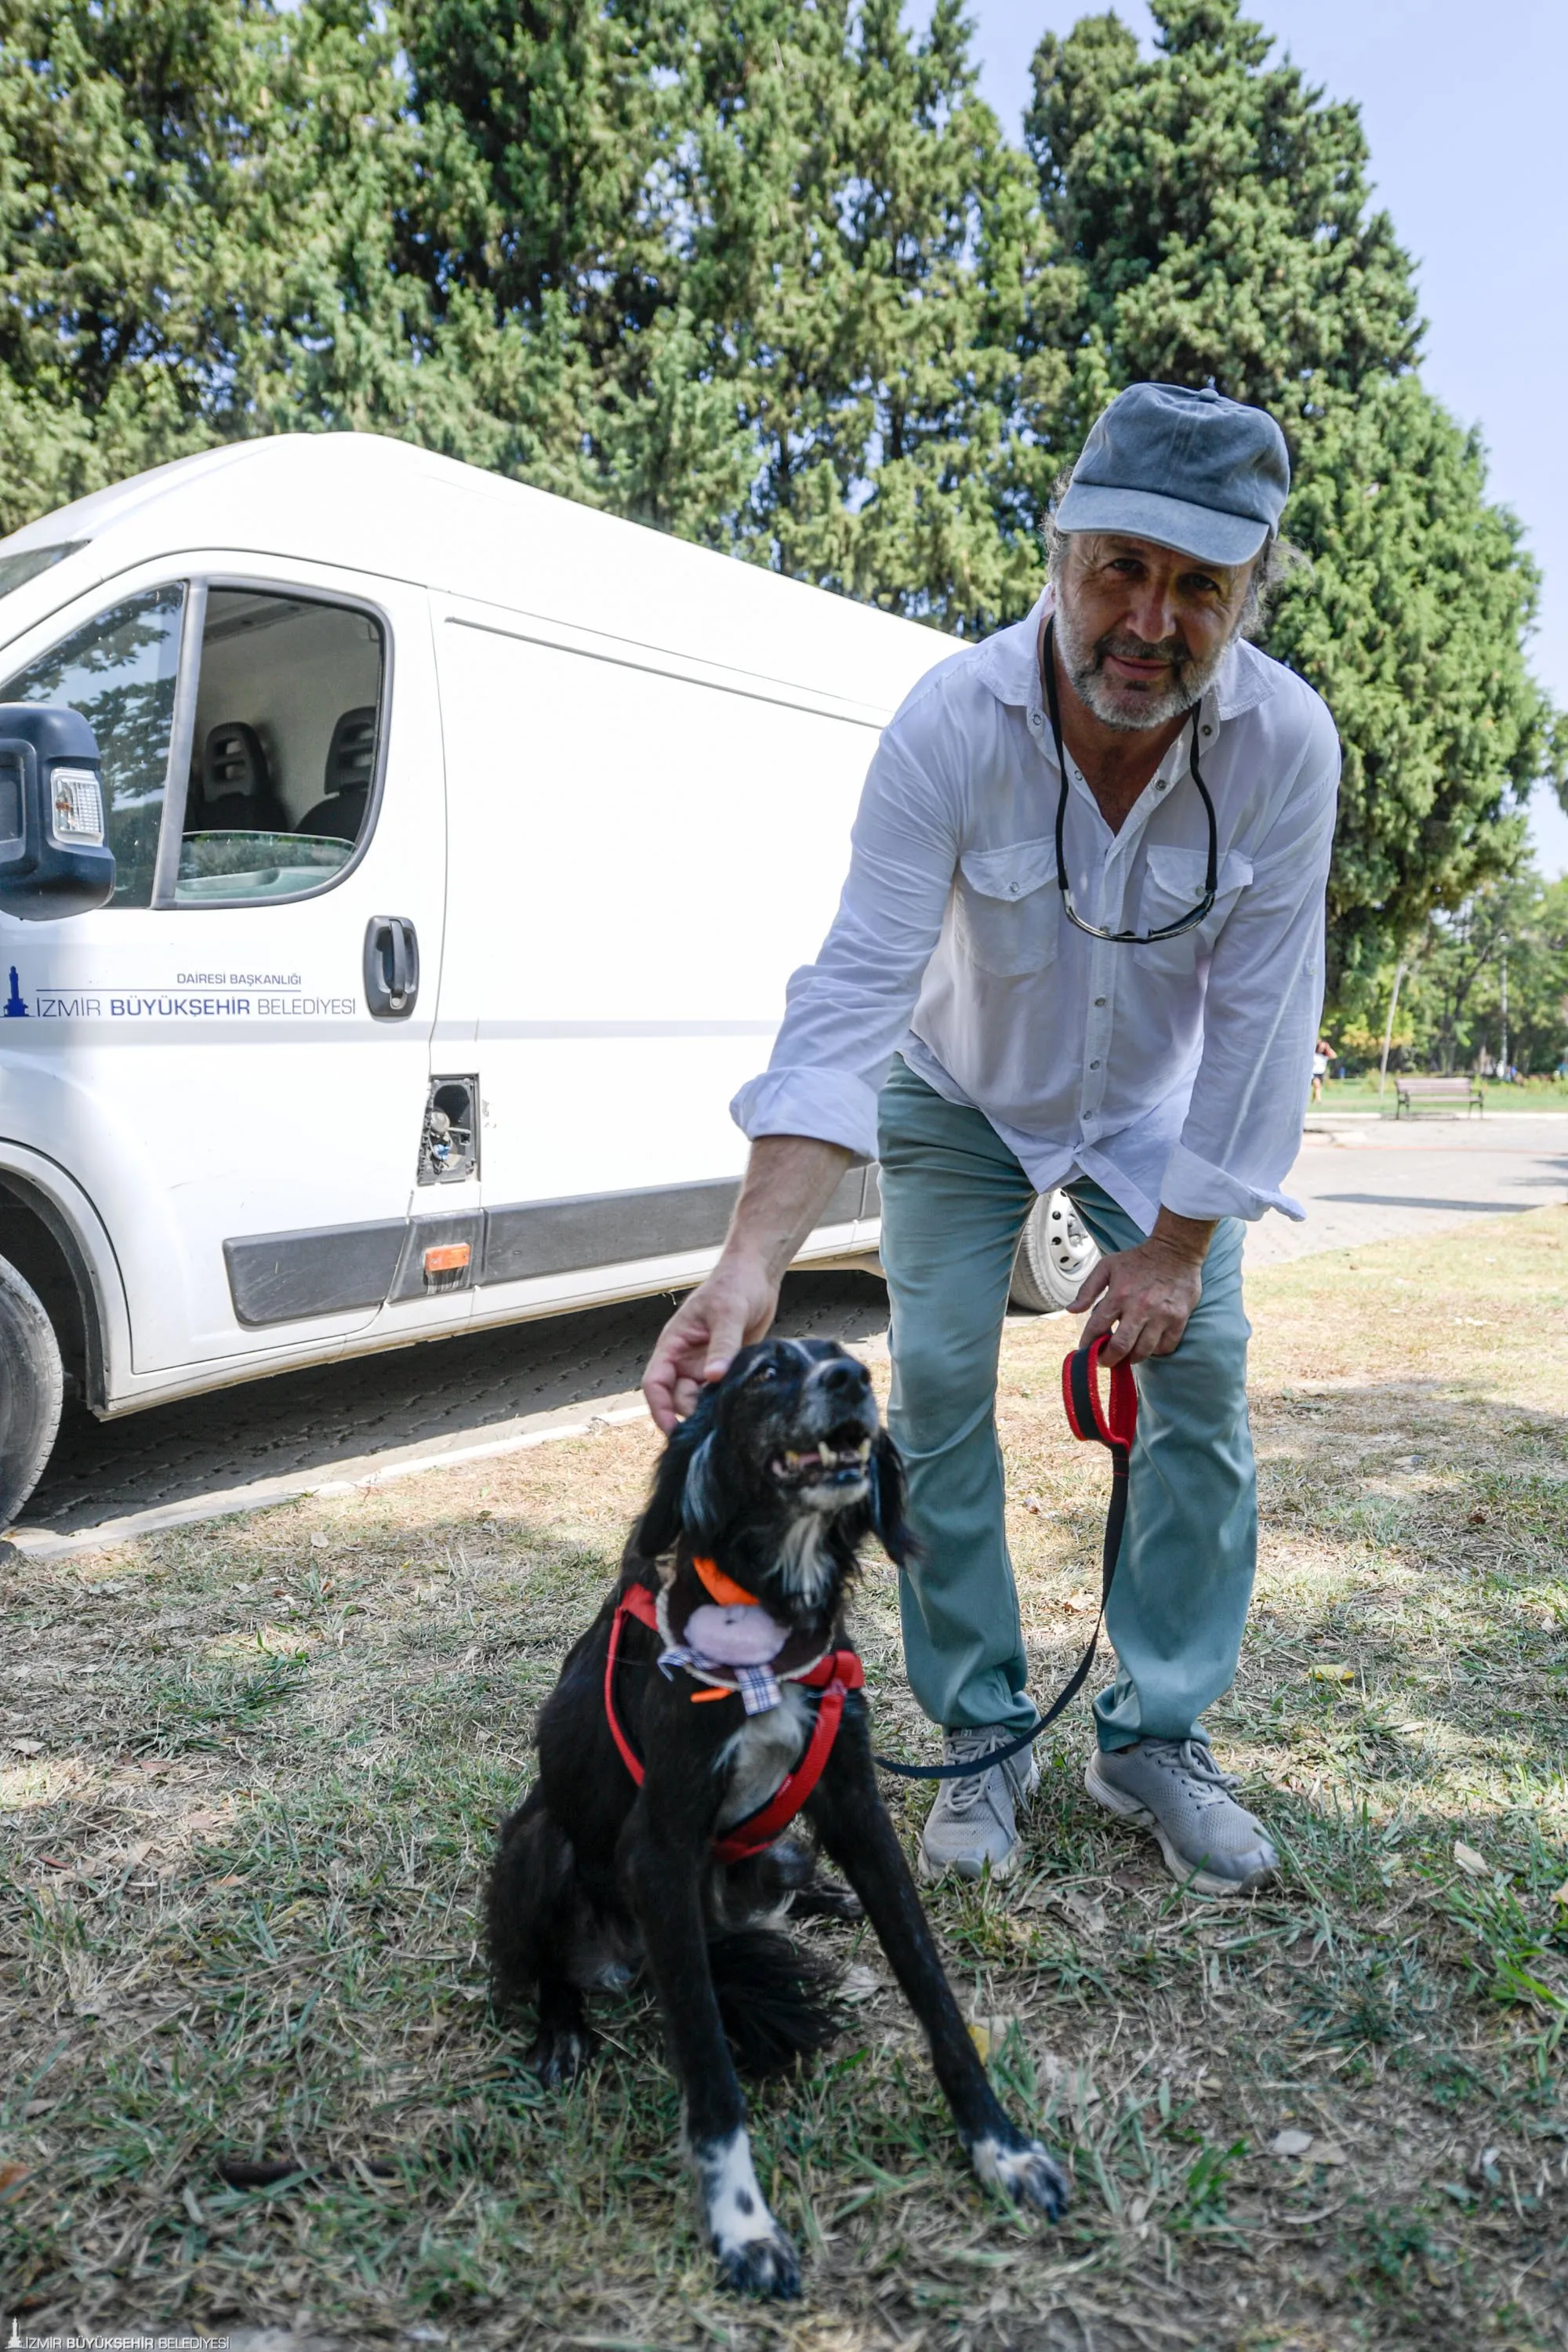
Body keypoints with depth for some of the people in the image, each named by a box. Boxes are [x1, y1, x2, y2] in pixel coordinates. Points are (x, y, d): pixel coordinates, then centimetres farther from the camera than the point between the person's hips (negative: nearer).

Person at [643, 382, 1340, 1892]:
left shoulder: (1285, 743, -25)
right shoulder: (951, 724, -31)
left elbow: (1263, 1013, -19)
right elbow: (853, 989, -37)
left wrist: (1175, 1246, -18)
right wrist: (753, 1260, -46)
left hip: (1153, 1108, 2)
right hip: (962, 1102, -1)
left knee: (1202, 1375, -5)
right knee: (939, 1384, -8)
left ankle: (1156, 1741, 11)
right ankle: (982, 1741, 8)